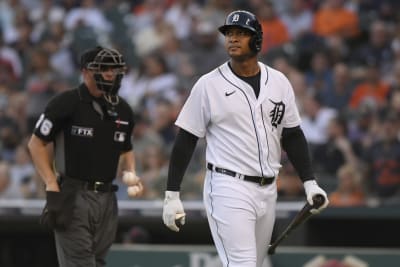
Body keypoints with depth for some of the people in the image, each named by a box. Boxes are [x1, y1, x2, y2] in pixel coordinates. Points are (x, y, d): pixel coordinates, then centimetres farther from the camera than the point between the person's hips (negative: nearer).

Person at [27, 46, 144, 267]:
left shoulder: (123, 111, 12)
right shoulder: (66, 103, -8)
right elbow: (36, 143, -4)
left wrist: (130, 173, 6)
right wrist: (52, 188, -12)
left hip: (107, 198, 7)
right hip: (73, 197, -7)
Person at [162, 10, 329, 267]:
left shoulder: (279, 82, 8)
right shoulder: (208, 85, -4)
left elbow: (293, 136, 14)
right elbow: (186, 140, -2)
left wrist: (310, 182, 5)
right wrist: (172, 195, -5)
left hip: (268, 190, 5)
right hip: (229, 188, -5)